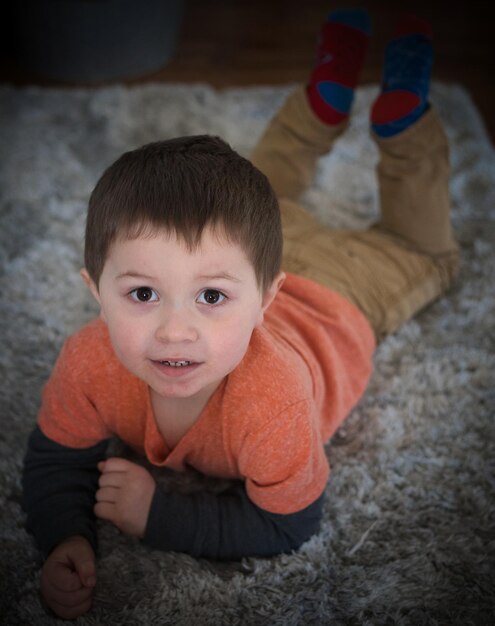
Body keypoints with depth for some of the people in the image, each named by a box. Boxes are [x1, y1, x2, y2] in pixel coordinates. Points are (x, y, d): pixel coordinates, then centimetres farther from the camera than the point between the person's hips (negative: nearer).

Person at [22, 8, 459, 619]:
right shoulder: (89, 362, -40)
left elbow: (287, 525, -36)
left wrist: (160, 513, -45)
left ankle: (401, 116, 34)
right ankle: (328, 97, 43)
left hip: (331, 297, -2)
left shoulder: (272, 403, -51)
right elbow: (57, 457, -23)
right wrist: (66, 540, -42)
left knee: (421, 252, 29)